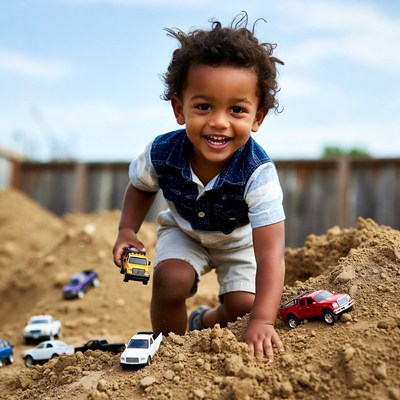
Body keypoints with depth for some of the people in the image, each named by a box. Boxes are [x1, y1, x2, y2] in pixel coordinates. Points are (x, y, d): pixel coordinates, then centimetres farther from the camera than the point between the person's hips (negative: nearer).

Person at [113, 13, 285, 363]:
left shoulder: (258, 173, -40)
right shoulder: (161, 153, -30)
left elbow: (270, 253, -45)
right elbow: (141, 187, -3)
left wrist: (262, 321, -55)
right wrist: (127, 230, -17)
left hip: (240, 238, -1)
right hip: (184, 231, 1)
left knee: (243, 304, -11)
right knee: (170, 282, -22)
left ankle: (204, 323, 25)